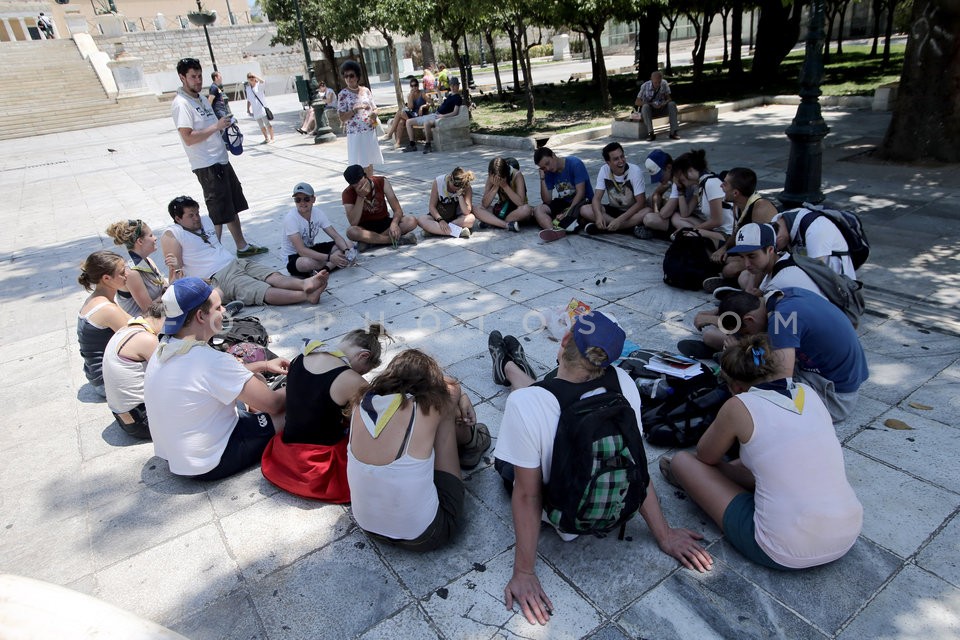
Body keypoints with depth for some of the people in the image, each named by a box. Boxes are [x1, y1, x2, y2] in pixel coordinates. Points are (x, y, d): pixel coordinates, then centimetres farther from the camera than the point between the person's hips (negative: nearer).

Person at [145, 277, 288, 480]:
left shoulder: (165, 348, -4)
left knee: (249, 380, 17)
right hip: (209, 466, -9)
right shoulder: (210, 361, -31)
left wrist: (263, 365, 9)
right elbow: (273, 404, -23)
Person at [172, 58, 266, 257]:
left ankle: (242, 246, 26)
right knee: (218, 214, -4)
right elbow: (188, 138, -22)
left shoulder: (201, 99, 14)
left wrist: (224, 123, 7)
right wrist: (216, 126, -20)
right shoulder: (182, 104, -15)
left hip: (221, 160, 9)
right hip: (207, 166, -9)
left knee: (233, 207, 15)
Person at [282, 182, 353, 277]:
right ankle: (331, 266, -9)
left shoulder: (318, 212, -8)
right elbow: (301, 251, -31)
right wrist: (329, 257, -40)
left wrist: (346, 251, -31)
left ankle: (322, 270, -25)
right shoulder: (290, 218, -24)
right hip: (294, 257, -6)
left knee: (349, 244, -10)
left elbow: (336, 237, -9)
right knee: (307, 263, -42)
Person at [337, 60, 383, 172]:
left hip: (370, 132, 4)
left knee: (370, 163, 10)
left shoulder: (366, 90, 7)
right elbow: (342, 118, -6)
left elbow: (374, 109, 15)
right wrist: (355, 109, -20)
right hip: (355, 134, -3)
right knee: (359, 165, -4)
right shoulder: (343, 94, -3)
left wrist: (374, 114, -8)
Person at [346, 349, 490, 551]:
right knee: (446, 414, 4)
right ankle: (471, 440, 35)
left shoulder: (361, 404, -11)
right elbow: (453, 389, 1)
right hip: (422, 538, -5)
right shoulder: (424, 410, -23)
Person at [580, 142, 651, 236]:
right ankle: (629, 227, -24)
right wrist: (599, 215, -36)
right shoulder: (604, 170, -11)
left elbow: (641, 202, -22)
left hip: (632, 211, -3)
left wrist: (620, 220, -34)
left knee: (647, 211, -36)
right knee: (584, 209, -21)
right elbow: (597, 198, -14)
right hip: (613, 209, 3)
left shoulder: (635, 171, -20)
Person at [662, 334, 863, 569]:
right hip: (848, 537, 6)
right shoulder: (807, 392, 4)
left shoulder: (740, 406, -12)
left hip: (785, 555, -6)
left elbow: (704, 455, 6)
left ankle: (689, 479, 38)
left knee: (682, 460, 8)